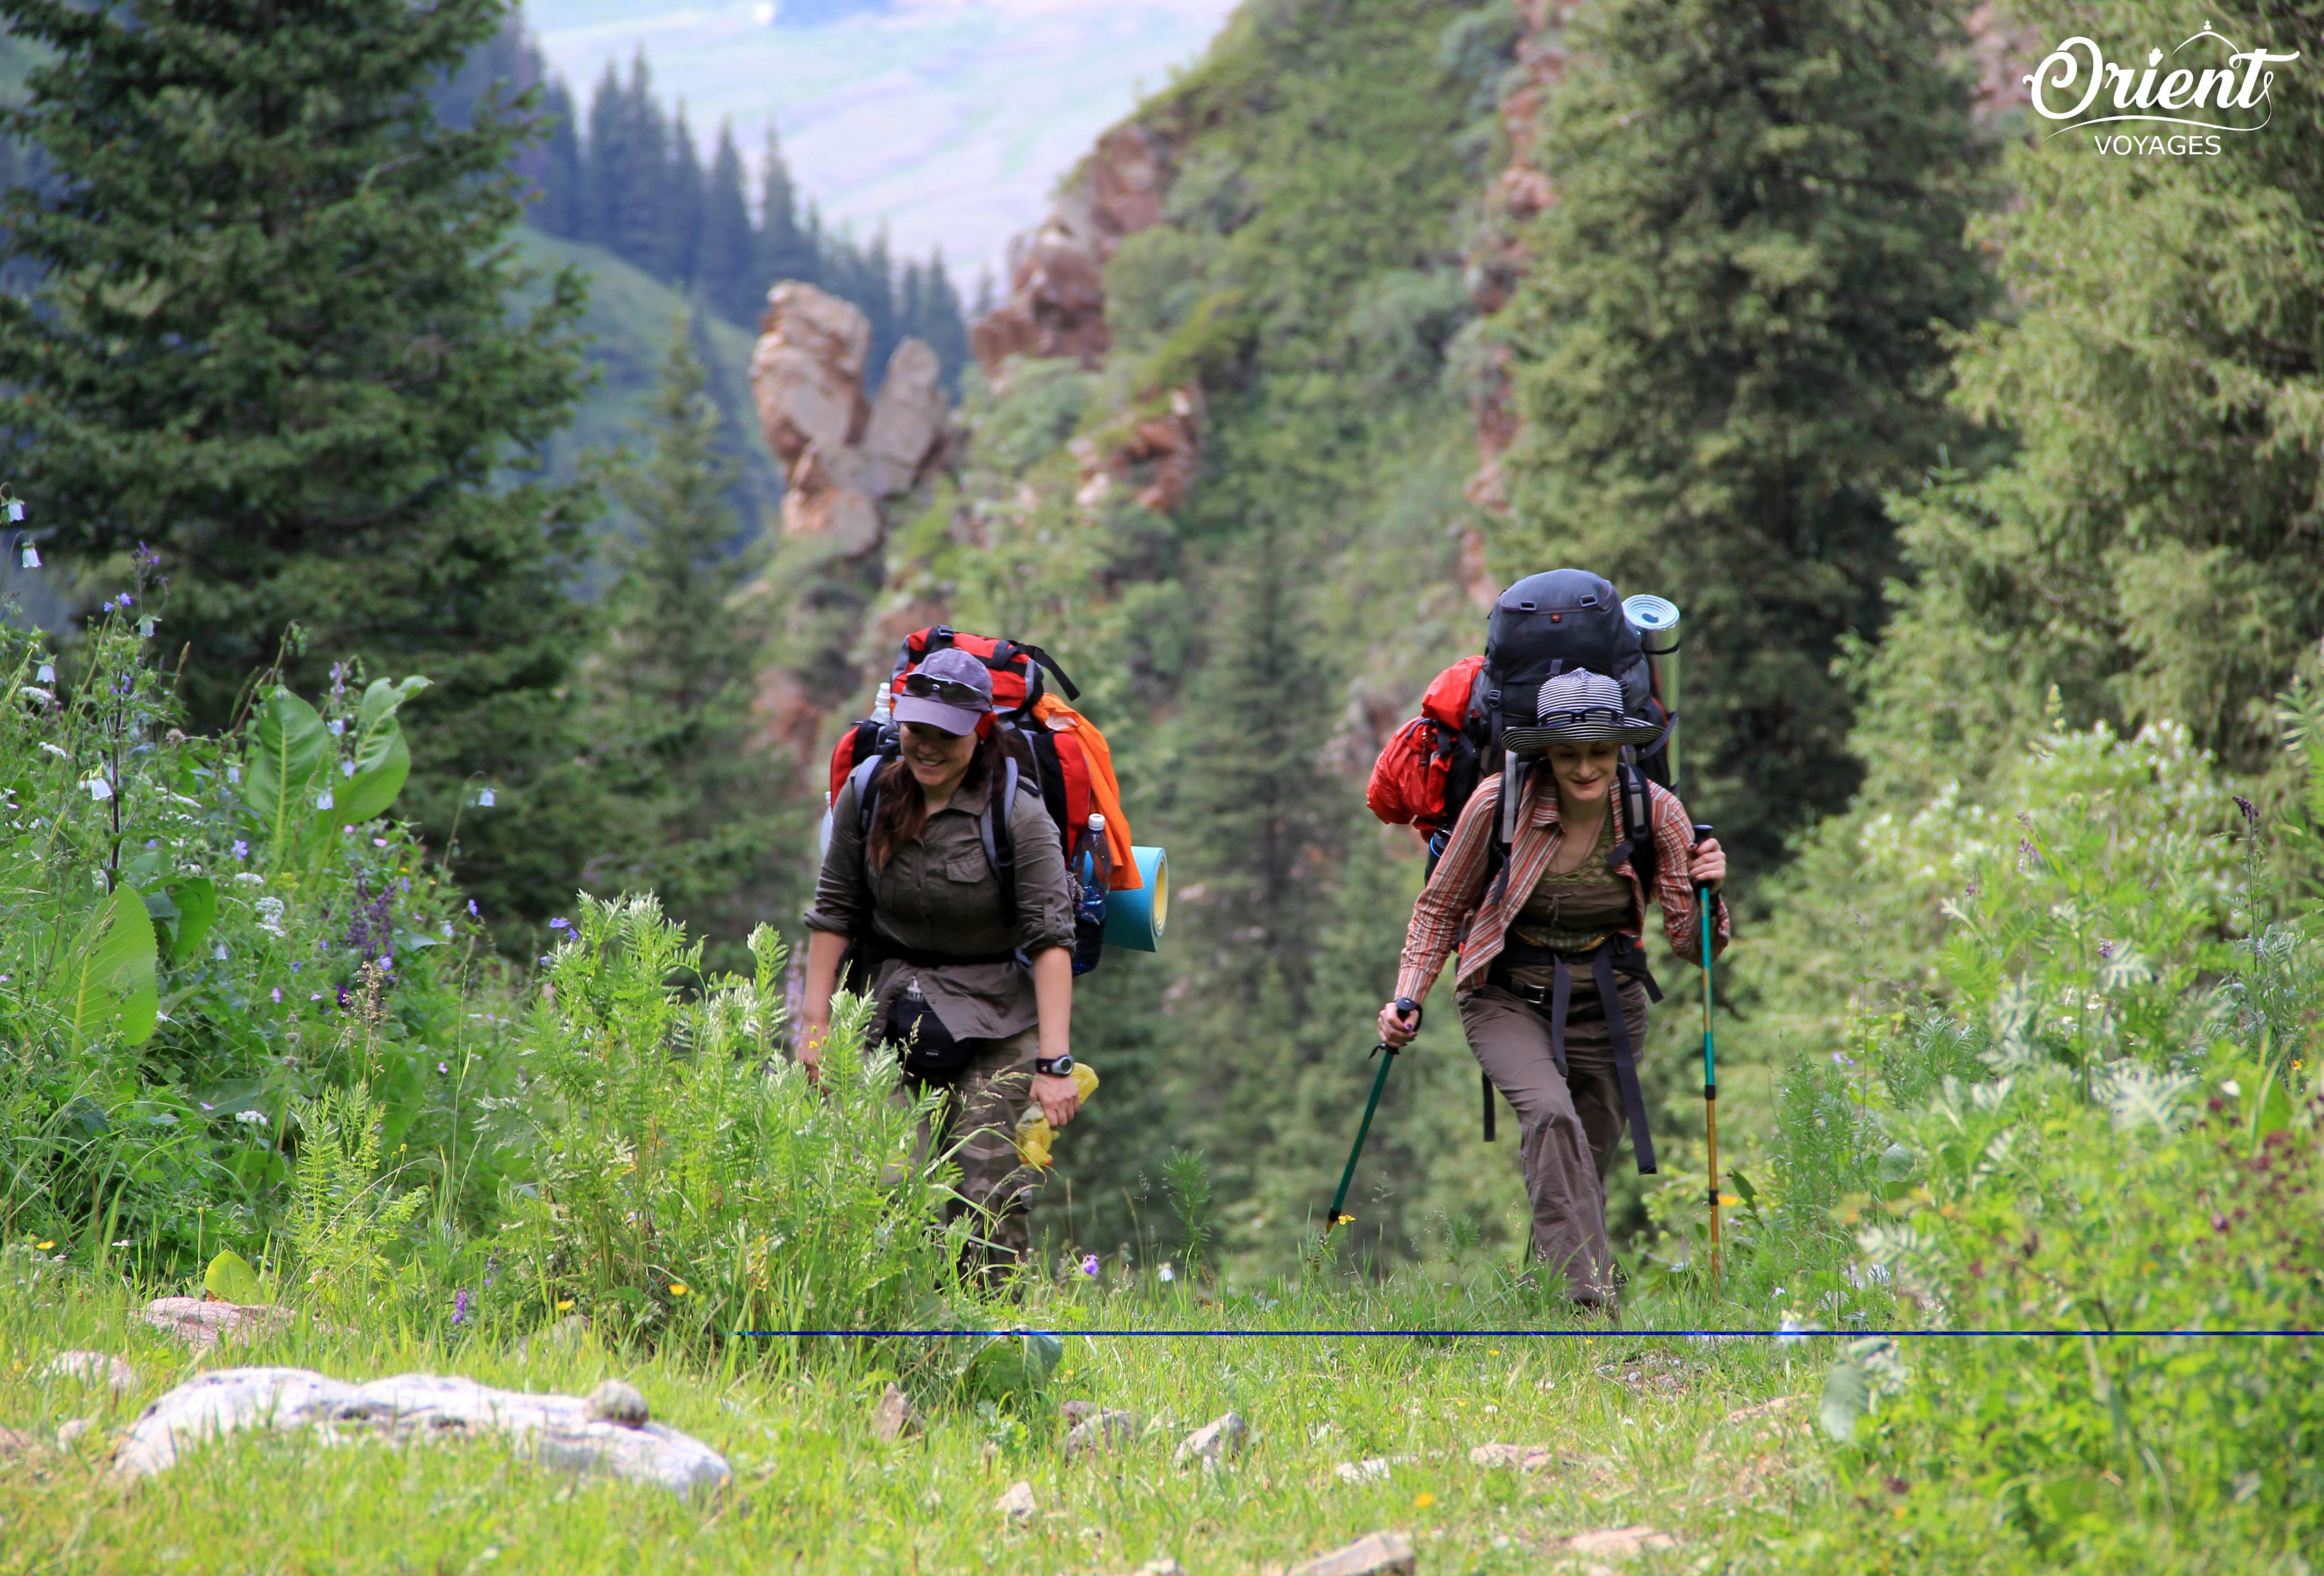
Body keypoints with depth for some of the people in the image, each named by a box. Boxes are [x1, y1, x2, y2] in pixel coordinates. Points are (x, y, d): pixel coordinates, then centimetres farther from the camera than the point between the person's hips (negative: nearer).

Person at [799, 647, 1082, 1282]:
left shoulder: (1018, 817, -12)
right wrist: (816, 1022, 4)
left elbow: (1051, 940, -16)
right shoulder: (867, 795, -1)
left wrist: (1054, 1063, -23)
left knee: (992, 1195, -12)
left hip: (998, 1021, -3)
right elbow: (833, 911, 8)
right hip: (893, 1016, 3)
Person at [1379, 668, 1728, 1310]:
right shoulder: (1500, 803, -15)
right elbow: (1441, 907, 1)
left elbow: (1692, 943, -6)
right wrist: (1408, 1000, -9)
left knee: (1586, 1164, 5)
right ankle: (1584, 1292, -37)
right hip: (1508, 999, -3)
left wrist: (1706, 892, -27)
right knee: (1550, 1112, -29)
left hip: (1606, 1006, 3)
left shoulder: (1654, 812, -11)